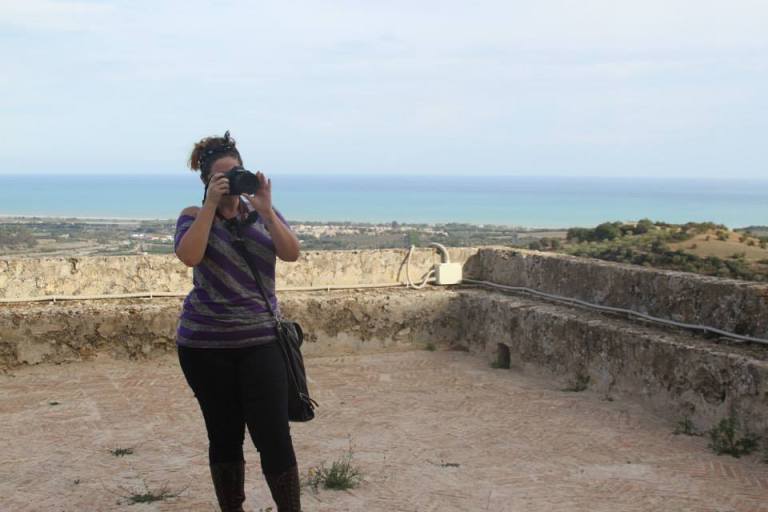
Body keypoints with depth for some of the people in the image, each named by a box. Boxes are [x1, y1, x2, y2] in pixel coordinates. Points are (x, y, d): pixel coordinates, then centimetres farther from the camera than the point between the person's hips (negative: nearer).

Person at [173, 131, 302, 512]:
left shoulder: (263, 214, 8)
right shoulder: (194, 216, 1)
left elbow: (291, 254, -9)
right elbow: (189, 256, -19)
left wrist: (265, 209, -18)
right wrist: (211, 205, -20)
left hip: (260, 341, 1)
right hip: (205, 344, -1)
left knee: (274, 437, -6)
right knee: (224, 436, 8)